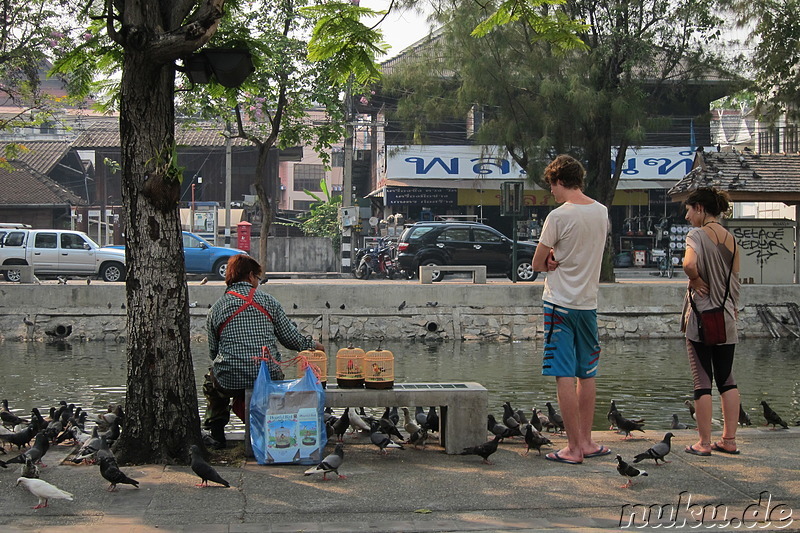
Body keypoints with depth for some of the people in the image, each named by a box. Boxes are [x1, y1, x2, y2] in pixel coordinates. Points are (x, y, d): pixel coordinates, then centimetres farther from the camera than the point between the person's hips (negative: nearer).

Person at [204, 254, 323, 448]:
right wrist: (311, 345, 26)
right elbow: (291, 338, 5)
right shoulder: (268, 301, 3)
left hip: (229, 381, 0)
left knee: (211, 379, 34)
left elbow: (213, 352, 11)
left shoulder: (216, 308, 4)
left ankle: (216, 430, 24)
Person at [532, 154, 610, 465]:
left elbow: (537, 264, -7)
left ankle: (573, 448, -2)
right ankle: (586, 442, 20)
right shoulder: (602, 212, 6)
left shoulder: (559, 216, -14)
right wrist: (558, 258, -1)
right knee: (587, 374, 14)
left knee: (564, 375, -3)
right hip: (589, 302, 6)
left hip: (560, 303, -6)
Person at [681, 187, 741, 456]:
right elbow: (735, 279, 13)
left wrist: (696, 281, -11)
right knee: (726, 379, 12)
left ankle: (704, 443, 3)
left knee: (702, 381, -1)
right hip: (726, 317, 6)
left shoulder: (697, 234, -10)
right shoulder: (730, 238, 10)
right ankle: (729, 439, 15)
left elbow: (689, 264, -29)